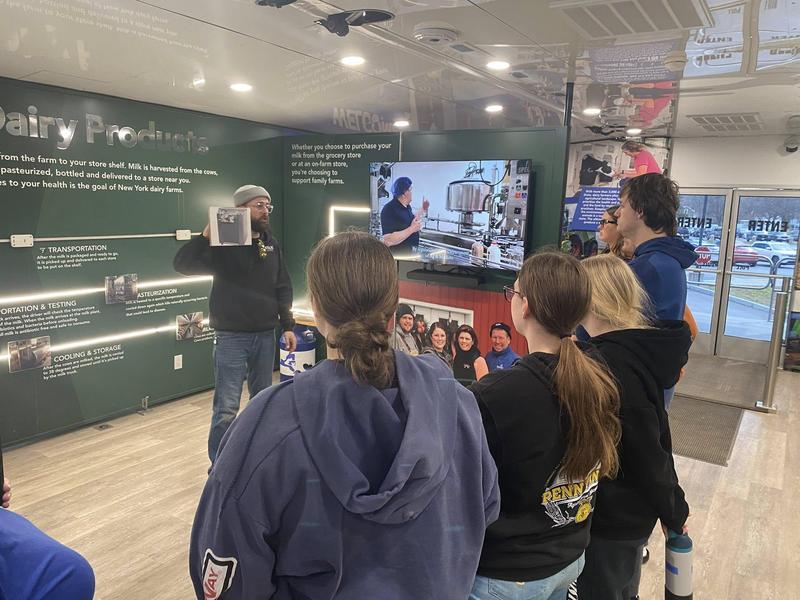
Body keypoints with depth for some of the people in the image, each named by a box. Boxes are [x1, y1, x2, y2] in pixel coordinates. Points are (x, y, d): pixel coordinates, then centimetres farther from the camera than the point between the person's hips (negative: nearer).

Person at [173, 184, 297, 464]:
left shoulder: (272, 246, 8)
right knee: (227, 408, -3)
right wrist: (206, 235, -29)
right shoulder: (223, 245, -8)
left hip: (265, 336, 5)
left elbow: (283, 289, 12)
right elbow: (182, 264, -18)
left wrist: (287, 326, 7)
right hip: (231, 337, -5)